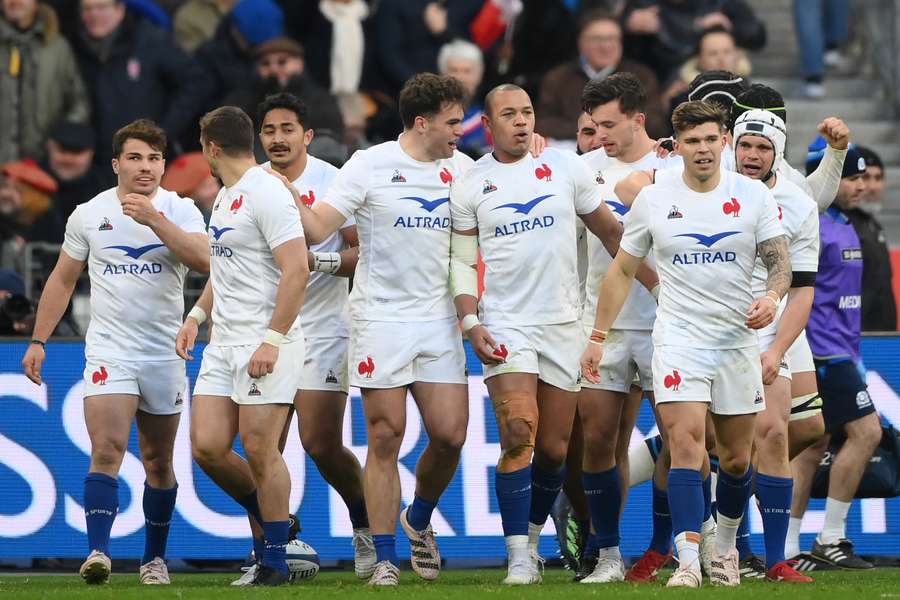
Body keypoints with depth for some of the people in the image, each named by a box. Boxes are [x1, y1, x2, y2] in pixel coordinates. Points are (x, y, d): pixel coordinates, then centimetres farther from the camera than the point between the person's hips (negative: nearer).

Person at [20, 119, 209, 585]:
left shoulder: (180, 211, 0)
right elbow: (62, 280, 13)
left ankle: (154, 558, 21)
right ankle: (98, 552, -25)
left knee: (158, 461, 9)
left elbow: (203, 261, -18)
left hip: (164, 354, 1)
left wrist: (154, 219, -24)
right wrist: (38, 340, 9)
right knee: (107, 450, -18)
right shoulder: (88, 215, 4)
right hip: (108, 351, -1)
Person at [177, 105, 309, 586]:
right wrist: (196, 315, 19)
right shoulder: (225, 196, 17)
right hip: (224, 342, 9)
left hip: (266, 343, -9)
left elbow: (296, 270, -20)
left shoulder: (266, 194, -13)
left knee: (259, 449, -8)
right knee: (207, 447, 1)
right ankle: (268, 520, 21)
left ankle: (275, 560, 0)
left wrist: (272, 340, -23)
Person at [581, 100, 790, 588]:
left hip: (737, 341, 2)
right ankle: (688, 562, -23)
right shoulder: (653, 199, 0)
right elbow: (622, 270, 9)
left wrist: (772, 296, -23)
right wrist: (598, 336, 8)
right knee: (686, 444, -17)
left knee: (736, 458, 9)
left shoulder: (753, 196, 0)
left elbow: (779, 260, 0)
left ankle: (725, 547, 33)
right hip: (678, 340, -2)